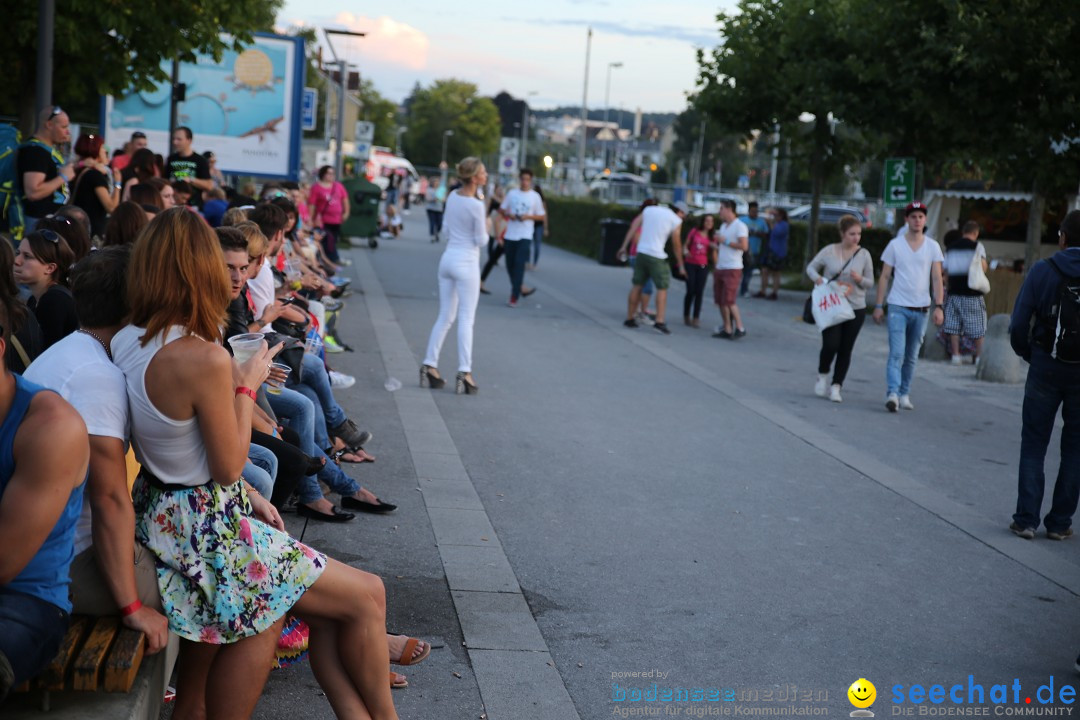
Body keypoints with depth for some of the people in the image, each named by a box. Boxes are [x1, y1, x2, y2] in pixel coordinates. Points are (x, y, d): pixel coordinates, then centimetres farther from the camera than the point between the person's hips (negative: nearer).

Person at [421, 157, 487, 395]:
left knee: (445, 317, 12)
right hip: (466, 263, -7)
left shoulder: (452, 196, 5)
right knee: (466, 319, -3)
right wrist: (486, 227, 7)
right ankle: (464, 372, -4)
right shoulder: (476, 206, -16)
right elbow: (481, 240, -9)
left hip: (448, 258, 7)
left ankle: (429, 366, 10)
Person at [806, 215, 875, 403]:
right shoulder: (829, 251, -4)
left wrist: (860, 279, -15)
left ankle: (836, 386, 14)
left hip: (856, 308, 2)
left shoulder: (864, 254, 1)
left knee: (846, 349, 4)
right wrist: (818, 278, -12)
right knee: (831, 345, -12)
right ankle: (822, 376, 16)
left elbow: (870, 283, 7)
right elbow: (811, 268, 9)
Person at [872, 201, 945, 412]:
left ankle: (904, 394, 18)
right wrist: (879, 305, -1)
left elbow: (937, 278, 4)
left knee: (911, 357, 10)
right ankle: (892, 393, -19)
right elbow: (885, 277, 3)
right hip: (898, 307, -2)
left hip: (921, 309, 2)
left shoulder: (932, 246, 5)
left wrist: (938, 307, -6)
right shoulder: (895, 245, 1)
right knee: (896, 353, -13)